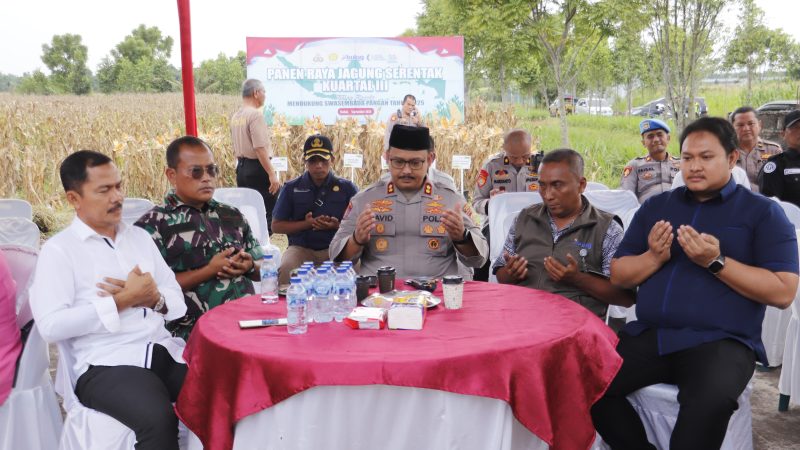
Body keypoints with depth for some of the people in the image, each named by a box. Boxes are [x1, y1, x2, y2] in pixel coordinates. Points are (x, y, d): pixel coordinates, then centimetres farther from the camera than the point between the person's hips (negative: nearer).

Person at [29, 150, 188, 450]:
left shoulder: (140, 236, 18)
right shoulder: (58, 250, 2)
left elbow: (177, 301, 14)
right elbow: (51, 326, -11)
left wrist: (152, 298, -8)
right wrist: (123, 300, -10)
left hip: (165, 350, 5)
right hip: (106, 364, -4)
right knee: (158, 420, -33)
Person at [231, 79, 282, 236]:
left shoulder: (235, 117, 11)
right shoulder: (255, 114, -15)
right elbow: (260, 148, -22)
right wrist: (272, 174, -22)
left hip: (241, 168, 9)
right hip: (257, 169, -9)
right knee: (267, 211, -3)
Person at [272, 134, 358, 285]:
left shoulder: (347, 188, 6)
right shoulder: (292, 188, 7)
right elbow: (276, 225, 8)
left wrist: (337, 225, -14)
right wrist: (307, 224, -7)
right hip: (301, 248, 0)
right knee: (286, 269, -32)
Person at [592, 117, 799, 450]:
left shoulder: (762, 212, 5)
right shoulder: (656, 206, 15)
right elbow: (618, 275, 13)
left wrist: (716, 262, -14)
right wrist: (653, 258, -7)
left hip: (720, 342, -3)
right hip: (648, 336, 4)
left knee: (710, 402, -36)